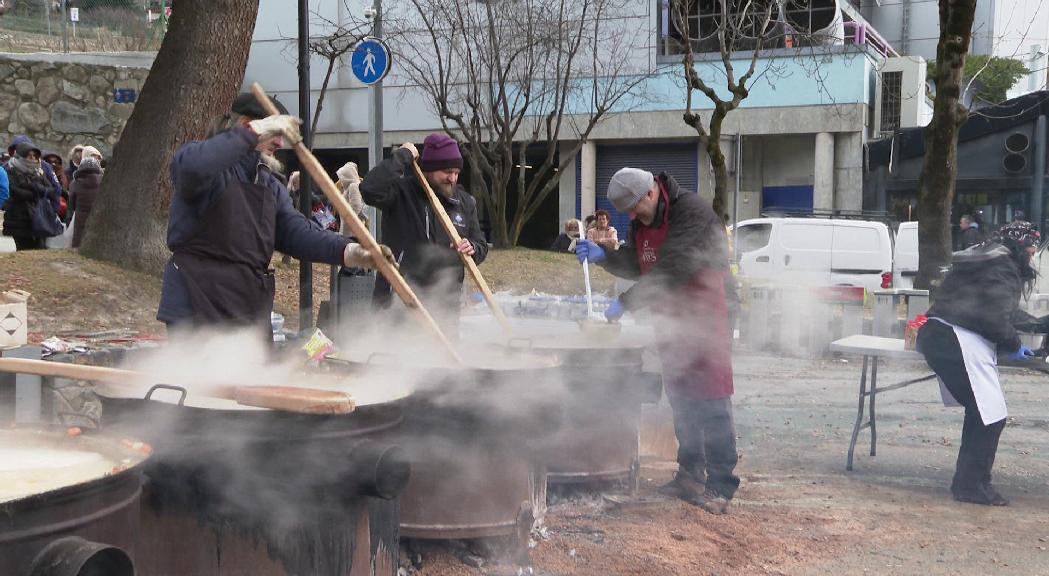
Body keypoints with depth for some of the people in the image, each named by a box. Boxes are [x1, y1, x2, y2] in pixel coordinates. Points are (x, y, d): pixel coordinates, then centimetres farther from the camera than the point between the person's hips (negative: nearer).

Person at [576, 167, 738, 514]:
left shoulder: (692, 213, -20)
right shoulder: (642, 222, 9)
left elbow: (671, 270, -27)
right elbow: (635, 265, 19)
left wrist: (625, 302, -25)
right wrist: (603, 257, 0)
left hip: (703, 319, -9)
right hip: (670, 321, 9)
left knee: (710, 403, -9)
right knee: (680, 400, 13)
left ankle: (721, 485, -6)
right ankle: (690, 475, 22)